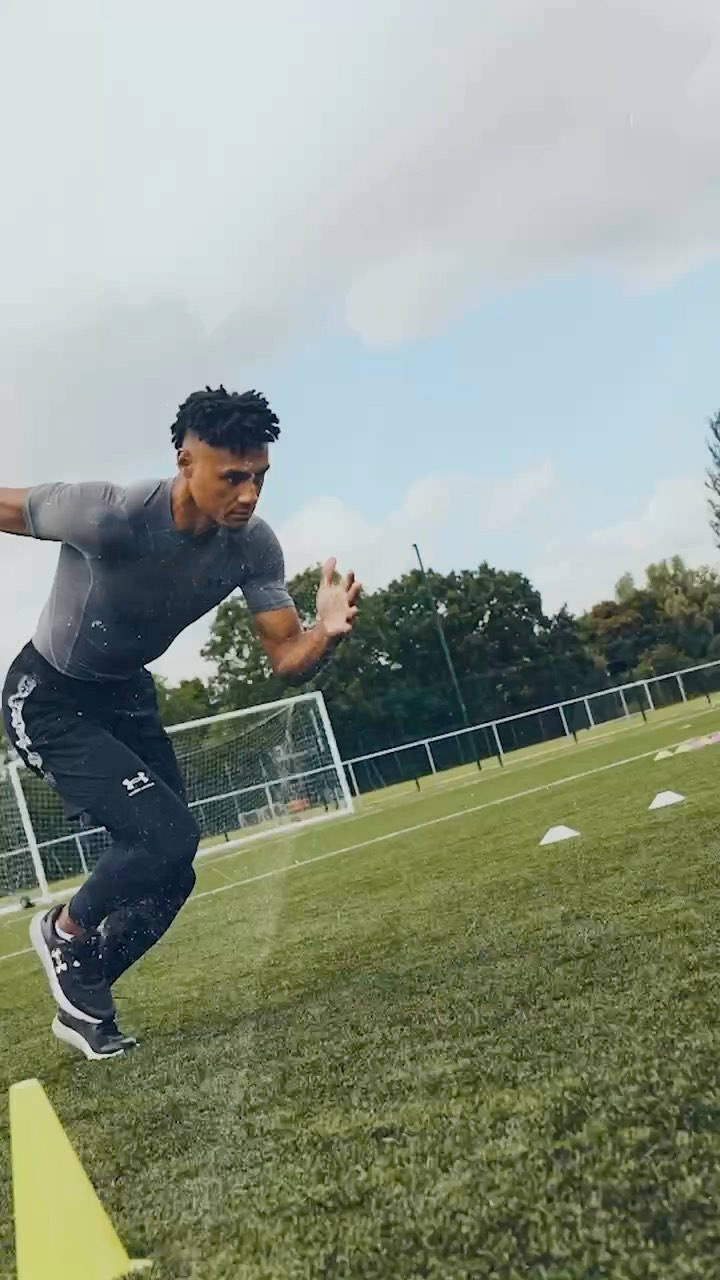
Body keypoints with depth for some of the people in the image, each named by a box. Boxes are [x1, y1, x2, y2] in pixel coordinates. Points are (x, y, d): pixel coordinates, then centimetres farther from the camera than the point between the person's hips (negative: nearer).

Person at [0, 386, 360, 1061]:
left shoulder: (253, 545, -16)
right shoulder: (108, 516, -33)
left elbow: (287, 660, -14)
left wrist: (328, 632, -37)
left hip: (127, 698, 6)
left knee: (168, 876, 6)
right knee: (165, 836, -23)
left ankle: (82, 1004, 32)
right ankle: (65, 932, 9)